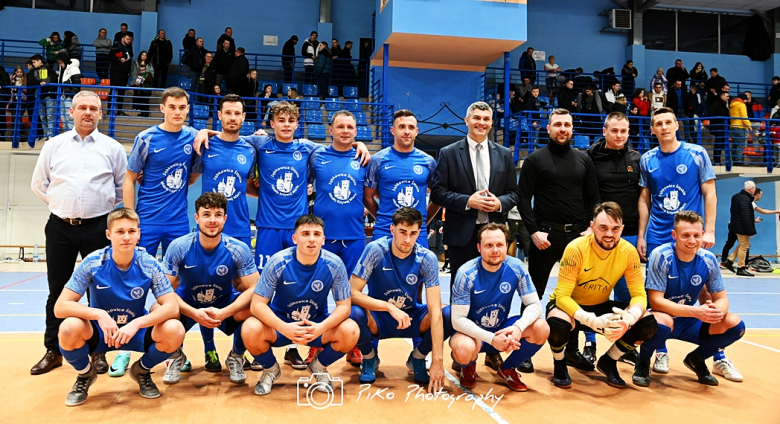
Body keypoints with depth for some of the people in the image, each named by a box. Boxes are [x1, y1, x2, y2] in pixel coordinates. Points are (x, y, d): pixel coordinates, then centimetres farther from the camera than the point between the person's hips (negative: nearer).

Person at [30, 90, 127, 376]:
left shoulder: (113, 148, 3)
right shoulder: (54, 146, 7)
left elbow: (123, 188, 11)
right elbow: (39, 184, 14)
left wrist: (104, 207, 7)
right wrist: (61, 204, 8)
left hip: (97, 228, -1)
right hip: (60, 227, 2)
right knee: (57, 290, 7)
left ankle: (99, 351, 14)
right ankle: (53, 351, 19)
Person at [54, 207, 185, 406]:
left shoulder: (149, 265, -15)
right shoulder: (92, 263, -17)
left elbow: (172, 307, -19)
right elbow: (60, 307, -18)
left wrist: (136, 324, -34)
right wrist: (99, 314, -34)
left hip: (136, 330, 1)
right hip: (99, 331, 0)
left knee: (174, 331, -27)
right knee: (69, 328, -32)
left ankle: (142, 371, 7)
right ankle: (85, 374, 3)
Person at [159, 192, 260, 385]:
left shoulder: (239, 250, -18)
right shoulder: (178, 247, -19)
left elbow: (253, 289, -19)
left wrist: (225, 312, -35)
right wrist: (194, 313, -34)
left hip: (226, 307, 0)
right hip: (187, 308, 0)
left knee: (252, 310, -31)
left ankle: (236, 357, 3)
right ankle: (176, 356, 5)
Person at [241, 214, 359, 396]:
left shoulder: (334, 264, -17)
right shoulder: (278, 262, -20)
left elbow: (344, 305, -12)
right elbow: (258, 304, -19)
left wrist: (321, 328, -33)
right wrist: (284, 327, -36)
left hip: (318, 325, 1)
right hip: (280, 324, -1)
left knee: (350, 331, -27)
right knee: (250, 330, -30)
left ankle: (319, 367, 7)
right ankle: (270, 369, 5)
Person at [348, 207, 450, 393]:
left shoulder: (427, 258, -18)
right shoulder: (376, 250, -20)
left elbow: (435, 311, -24)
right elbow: (352, 293, -23)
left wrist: (437, 360, -31)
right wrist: (390, 307, -34)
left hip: (412, 317, 1)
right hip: (379, 319, -1)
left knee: (450, 316, -26)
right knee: (354, 314, -34)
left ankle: (417, 358, 4)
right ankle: (369, 357, 1)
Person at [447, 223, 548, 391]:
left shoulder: (516, 267, -14)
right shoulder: (467, 274, -22)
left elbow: (535, 305, -12)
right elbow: (458, 319, -22)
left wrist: (518, 327, -34)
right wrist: (491, 339, -34)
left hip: (502, 329, 4)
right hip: (472, 332, -3)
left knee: (541, 329, -21)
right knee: (464, 349, -37)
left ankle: (507, 370, 6)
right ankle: (468, 368, 5)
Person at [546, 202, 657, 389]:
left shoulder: (628, 252, -15)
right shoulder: (576, 248, -26)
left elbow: (639, 295, -12)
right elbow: (562, 296, -27)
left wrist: (629, 318, -35)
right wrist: (592, 321, -41)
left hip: (600, 306, 4)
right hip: (569, 305, -4)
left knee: (648, 323, -17)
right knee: (558, 324, -38)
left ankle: (608, 362, 10)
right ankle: (559, 364, -1)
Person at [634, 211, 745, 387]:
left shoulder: (708, 260, -8)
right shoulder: (661, 256, -21)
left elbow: (722, 298, 0)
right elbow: (655, 301, -23)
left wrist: (718, 310, -26)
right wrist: (695, 311, -34)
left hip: (689, 323, 5)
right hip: (663, 319, -5)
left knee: (735, 325, -14)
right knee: (661, 321, -38)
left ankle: (696, 359, 13)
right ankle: (643, 363, -5)